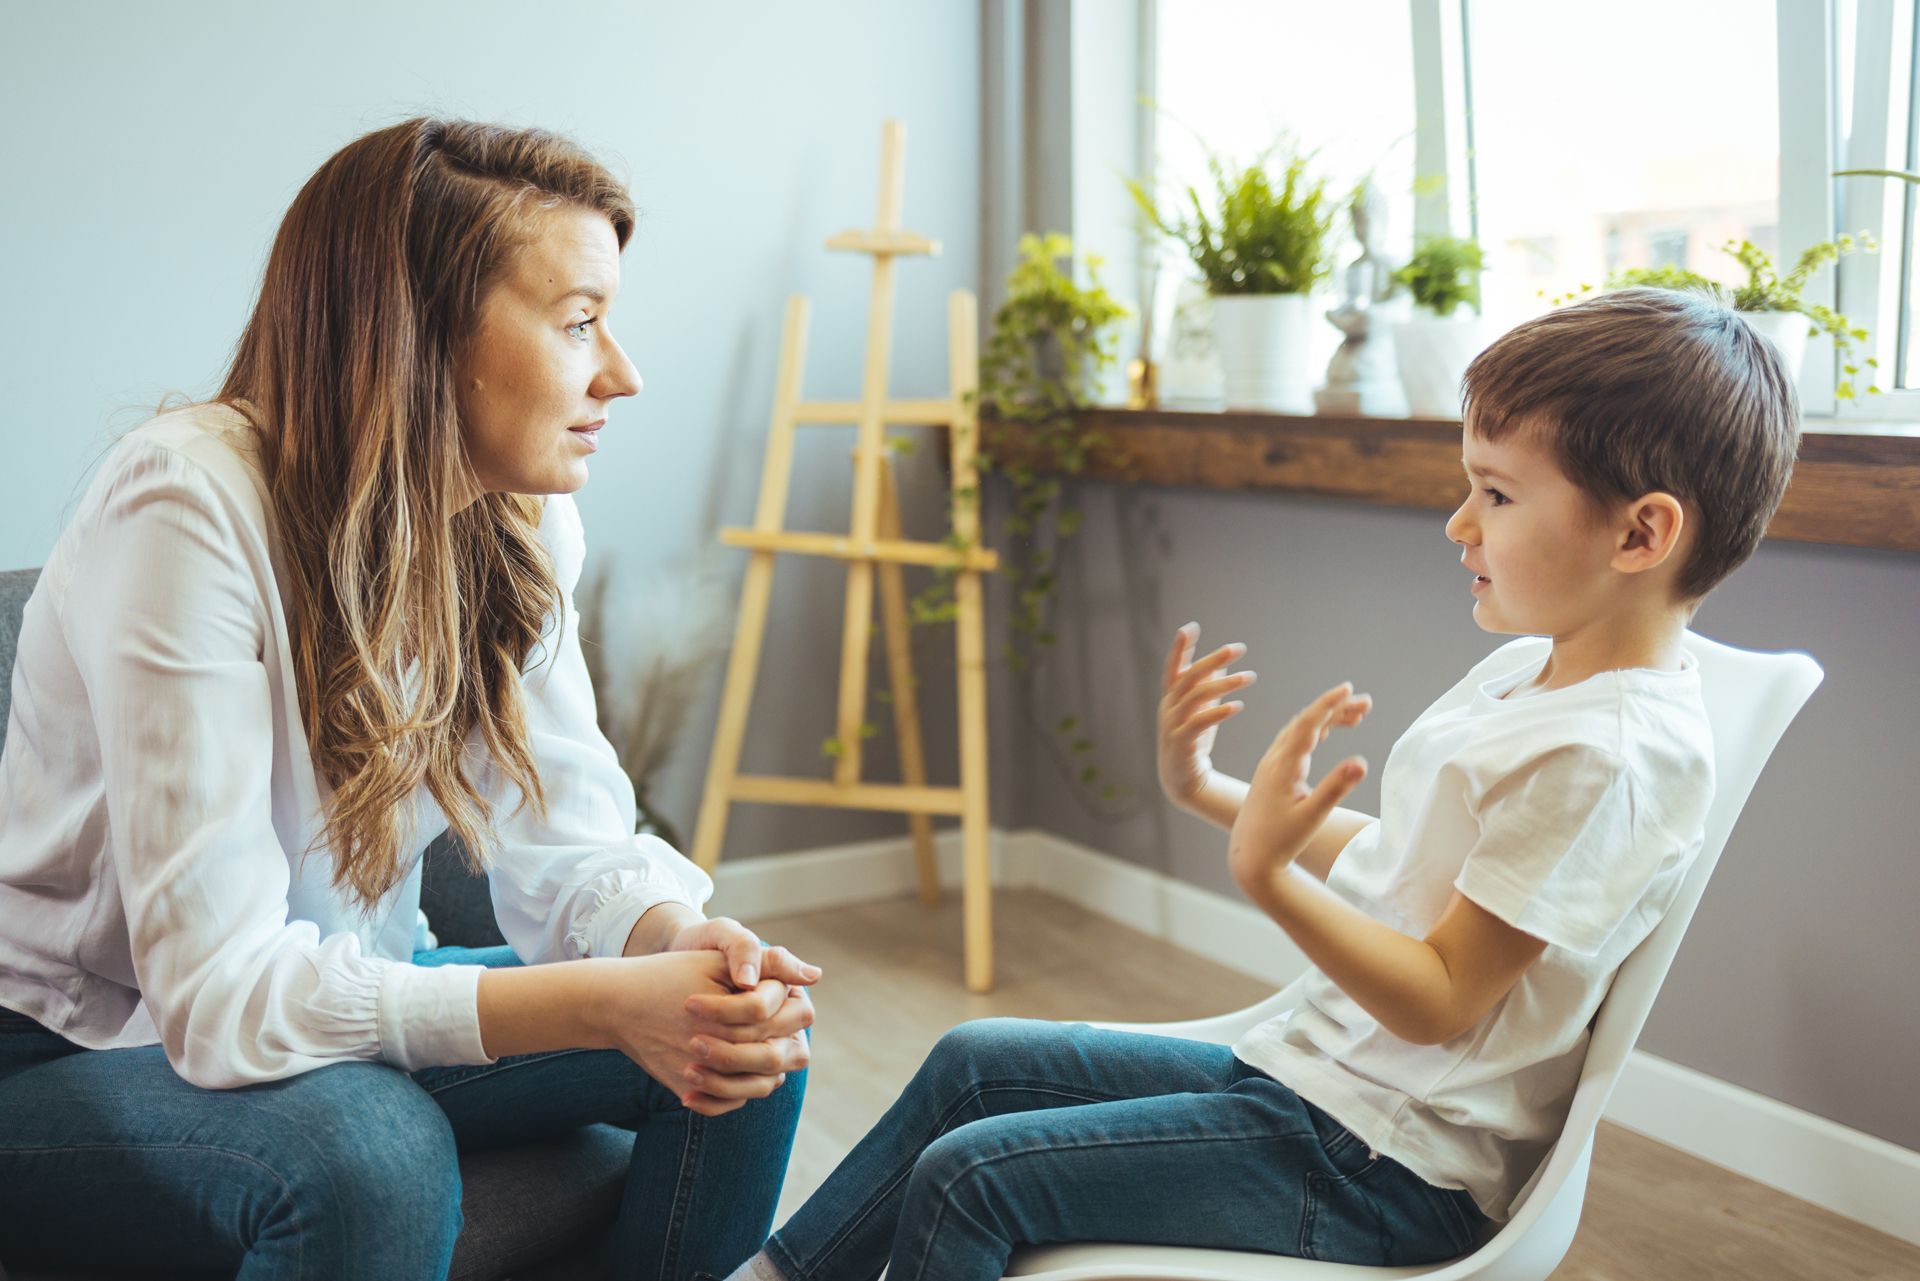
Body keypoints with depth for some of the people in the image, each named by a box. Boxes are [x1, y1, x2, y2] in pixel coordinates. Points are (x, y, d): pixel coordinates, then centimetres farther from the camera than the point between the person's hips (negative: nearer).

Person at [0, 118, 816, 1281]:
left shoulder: (522, 520, -5)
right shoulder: (188, 508, -28)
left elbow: (568, 841, -6)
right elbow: (220, 994, -32)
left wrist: (678, 940, -29)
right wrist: (608, 1003, -38)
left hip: (335, 1003, 6)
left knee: (748, 1042, -10)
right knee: (371, 1151, -36)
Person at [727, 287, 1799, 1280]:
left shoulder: (1605, 753, -24)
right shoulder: (1524, 671, 7)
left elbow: (1438, 1002, -24)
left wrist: (1268, 872, -34)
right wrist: (1212, 793, 15)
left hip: (1381, 1163, -10)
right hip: (1307, 1073, 10)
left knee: (966, 1178, -14)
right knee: (975, 1062, 12)